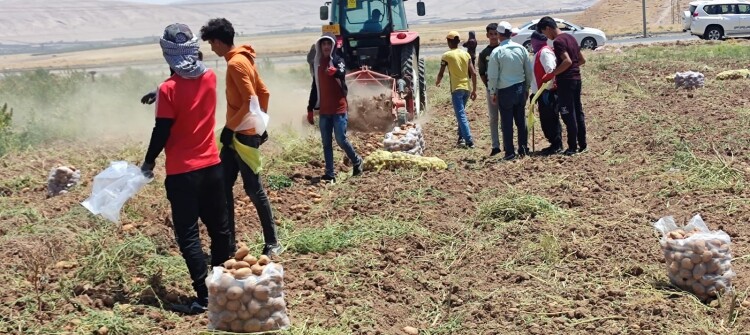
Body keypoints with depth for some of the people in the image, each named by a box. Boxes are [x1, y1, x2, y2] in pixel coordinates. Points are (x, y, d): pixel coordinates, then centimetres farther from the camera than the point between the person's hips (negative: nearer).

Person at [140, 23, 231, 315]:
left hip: (182, 173, -5)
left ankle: (203, 298, -1)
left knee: (187, 236, 1)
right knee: (219, 228, 15)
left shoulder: (169, 89, -15)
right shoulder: (210, 78, 0)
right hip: (212, 167, 5)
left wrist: (148, 162, 3)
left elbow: (162, 133, -11)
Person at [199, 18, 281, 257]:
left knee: (253, 189, -2)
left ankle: (272, 244, 8)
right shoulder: (243, 59, 12)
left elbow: (250, 100, -23)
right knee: (223, 186, 10)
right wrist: (261, 124, 19)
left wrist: (230, 127, -16)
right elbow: (263, 93, 16)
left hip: (242, 135, -10)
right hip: (237, 134, 10)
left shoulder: (236, 63, -17)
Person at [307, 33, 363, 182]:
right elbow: (315, 88, 18)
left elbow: (342, 72, -29)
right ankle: (329, 173, 9)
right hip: (324, 110, 5)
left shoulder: (338, 60, -5)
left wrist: (335, 71, -54)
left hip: (339, 108, -5)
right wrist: (310, 109, 15)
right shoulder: (318, 64, 11)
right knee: (326, 143, 4)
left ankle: (356, 161, 17)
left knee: (341, 139, -7)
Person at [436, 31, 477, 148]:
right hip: (467, 88, 5)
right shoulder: (465, 54, 8)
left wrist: (437, 82, 19)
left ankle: (469, 141, -14)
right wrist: (474, 90, 11)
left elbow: (441, 74, -3)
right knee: (461, 113, 22)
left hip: (456, 89, -5)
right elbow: (473, 73, 4)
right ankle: (461, 137, 21)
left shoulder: (446, 55, -5)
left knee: (461, 115, -7)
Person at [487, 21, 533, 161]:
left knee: (507, 123, 1)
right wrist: (527, 88, 16)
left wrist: (493, 92, 2)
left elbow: (492, 75, -9)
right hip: (520, 88, 4)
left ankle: (510, 152, 1)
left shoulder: (496, 52, -11)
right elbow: (529, 71, 5)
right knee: (521, 120, 13)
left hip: (505, 91, -4)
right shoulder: (521, 49, 1)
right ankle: (523, 149, 17)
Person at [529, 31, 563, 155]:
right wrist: (534, 93, 20)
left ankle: (557, 146, -1)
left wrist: (547, 91, -25)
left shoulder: (545, 52, -13)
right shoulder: (539, 53, 19)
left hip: (547, 93, -10)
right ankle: (554, 144, 19)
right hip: (541, 93, 10)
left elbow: (551, 71, -22)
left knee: (551, 119, -6)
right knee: (545, 120, 12)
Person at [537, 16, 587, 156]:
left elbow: (567, 61, -25)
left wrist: (552, 74, -20)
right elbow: (582, 60, 17)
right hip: (576, 79, 9)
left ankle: (573, 147, -1)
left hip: (565, 81, -9)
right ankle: (583, 145, 17)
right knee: (578, 113, 13)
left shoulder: (558, 41, -14)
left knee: (568, 115, -4)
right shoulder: (570, 37, 14)